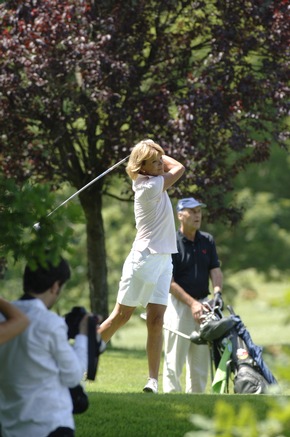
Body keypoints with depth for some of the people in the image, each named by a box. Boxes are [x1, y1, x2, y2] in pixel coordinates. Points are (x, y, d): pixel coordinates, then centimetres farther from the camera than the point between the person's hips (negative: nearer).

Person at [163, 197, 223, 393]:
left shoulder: (207, 241, 10)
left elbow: (215, 270, 5)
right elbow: (170, 282, -11)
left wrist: (217, 293, -16)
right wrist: (192, 303, -19)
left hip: (202, 305, 5)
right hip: (179, 305, -5)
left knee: (201, 360, 7)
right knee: (174, 360, -6)